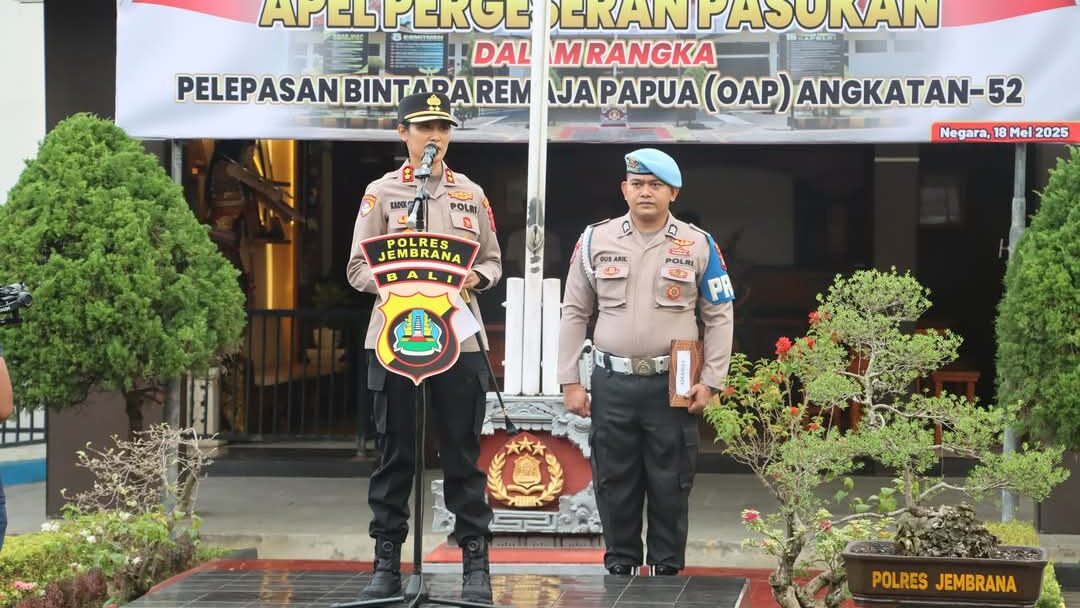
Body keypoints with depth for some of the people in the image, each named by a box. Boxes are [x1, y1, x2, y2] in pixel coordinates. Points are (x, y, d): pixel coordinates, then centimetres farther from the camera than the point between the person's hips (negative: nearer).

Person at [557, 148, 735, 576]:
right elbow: (575, 313, 10)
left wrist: (710, 381, -2)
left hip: (673, 385, -1)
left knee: (670, 484, 3)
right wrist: (569, 381, 4)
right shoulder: (595, 241, 6)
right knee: (614, 483, 6)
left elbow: (719, 317, 6)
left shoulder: (699, 246, 3)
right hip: (612, 383, 1)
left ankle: (667, 570, 13)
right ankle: (619, 567, 17)